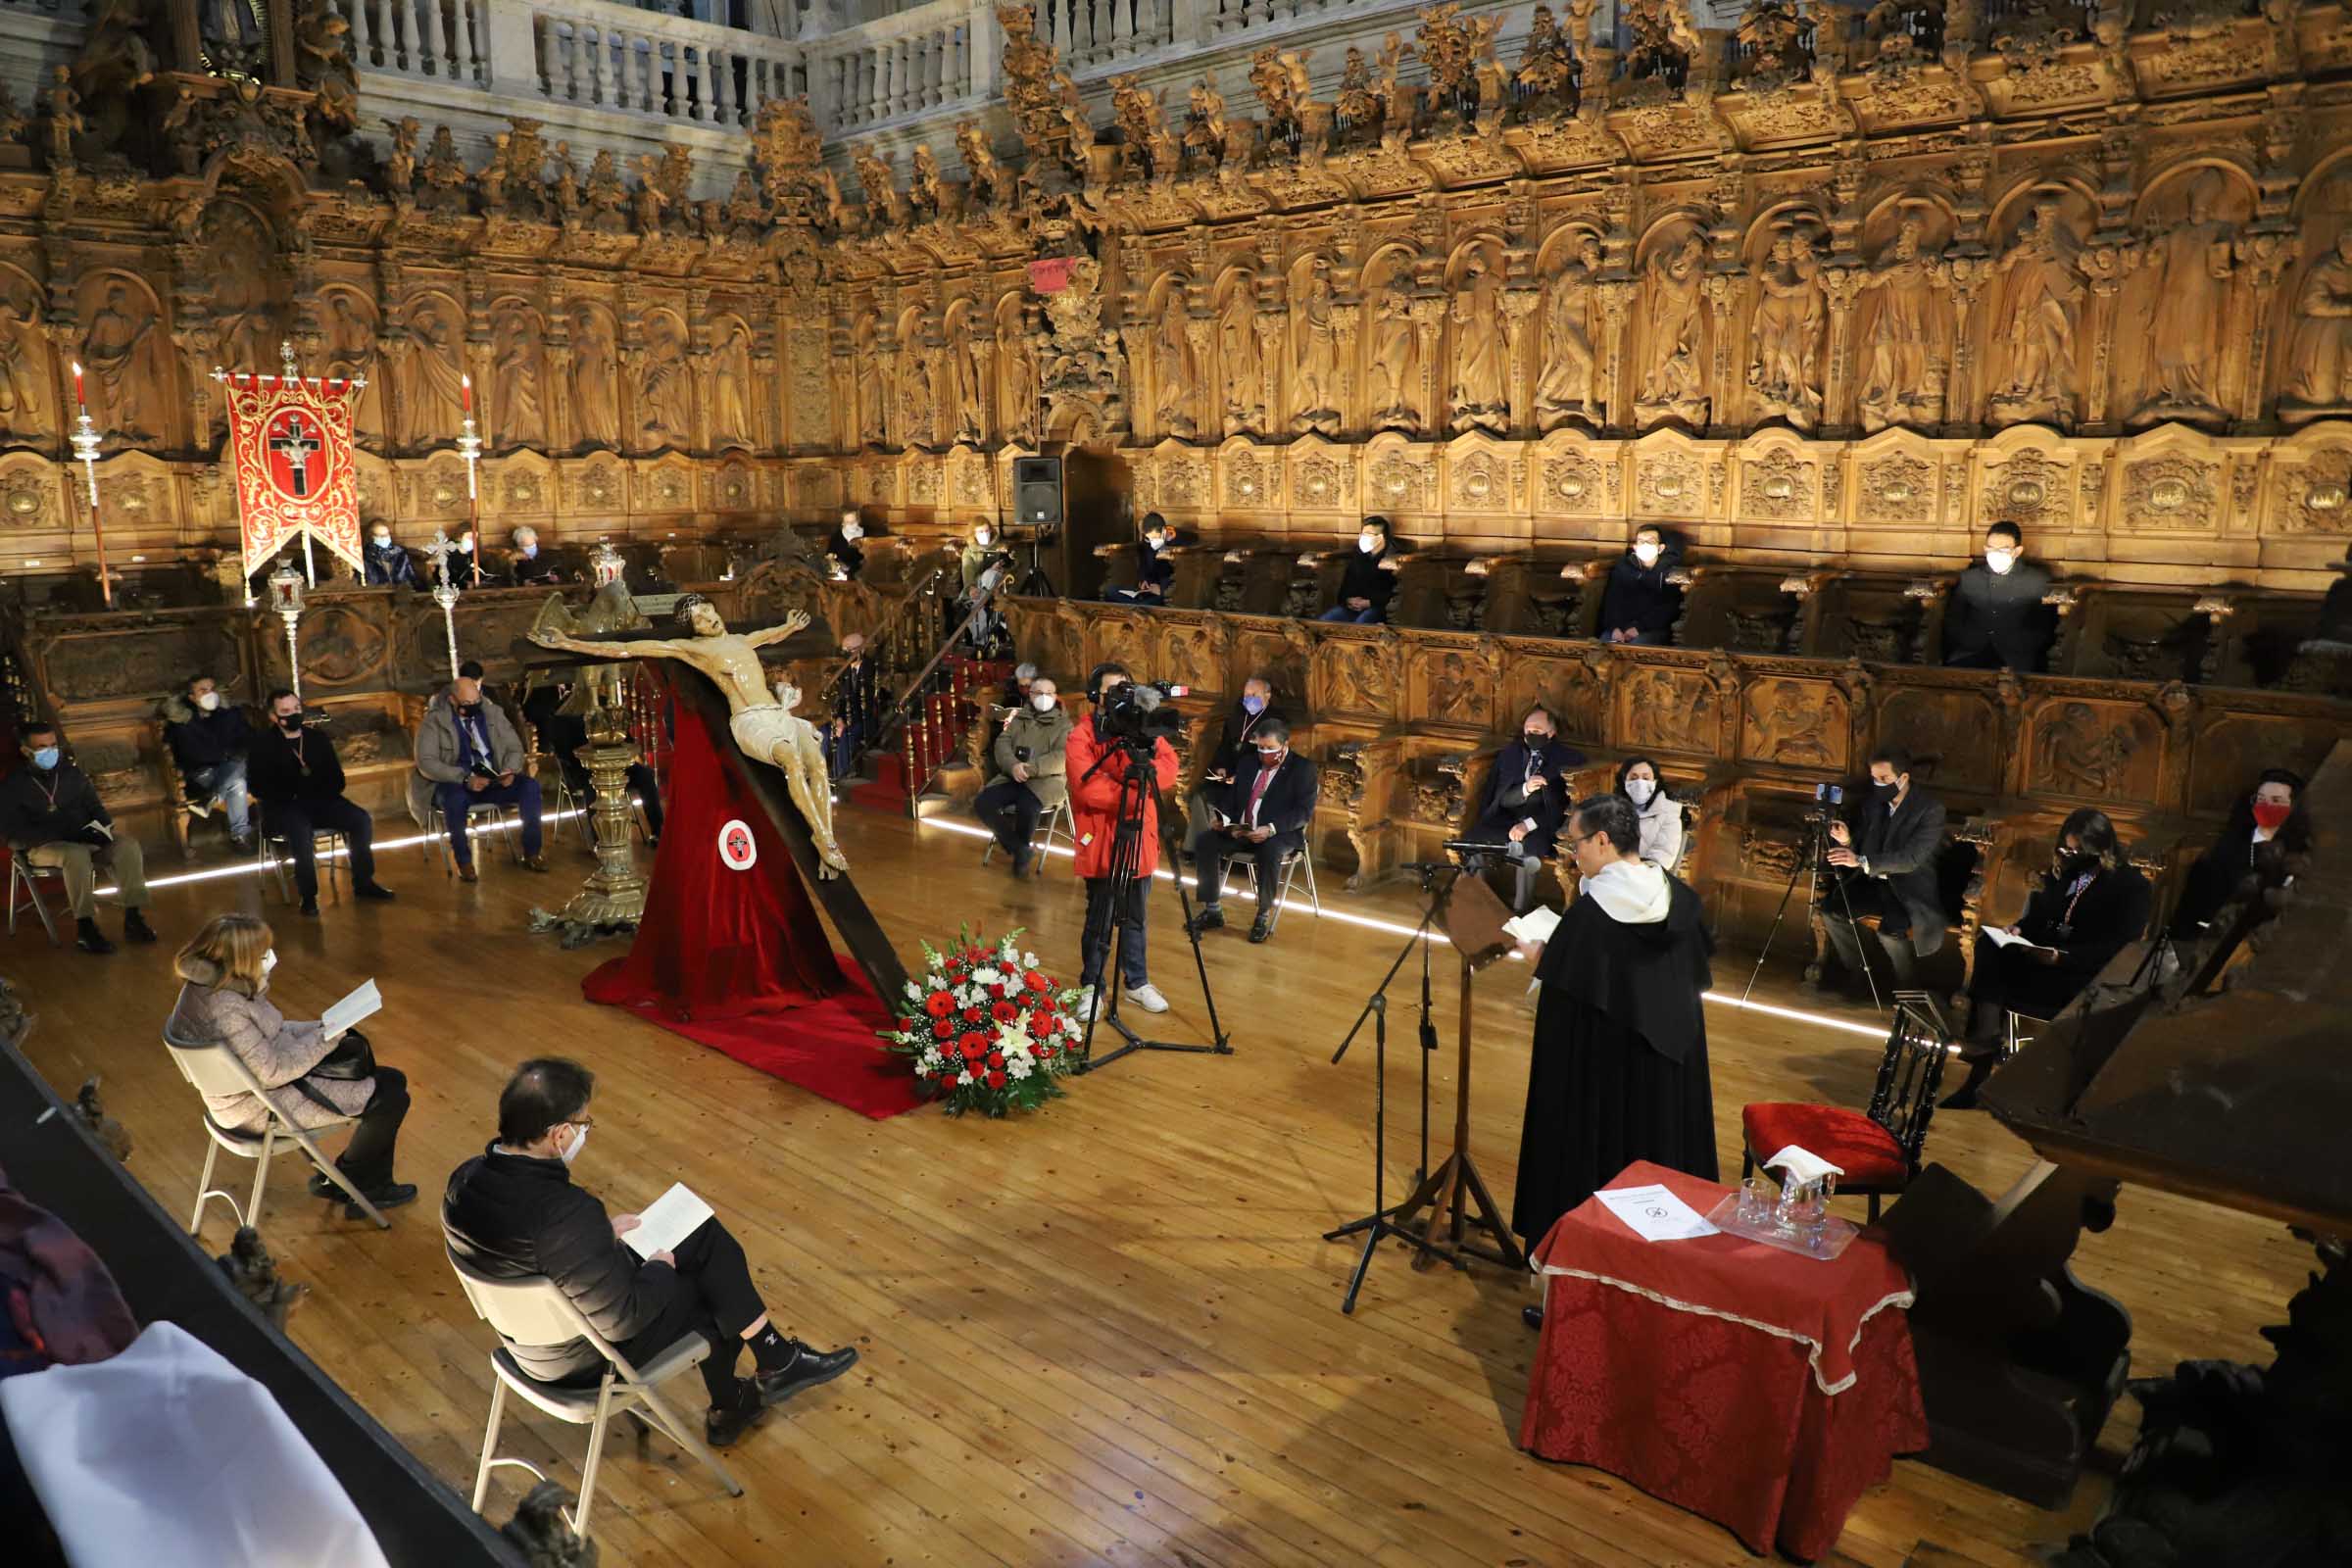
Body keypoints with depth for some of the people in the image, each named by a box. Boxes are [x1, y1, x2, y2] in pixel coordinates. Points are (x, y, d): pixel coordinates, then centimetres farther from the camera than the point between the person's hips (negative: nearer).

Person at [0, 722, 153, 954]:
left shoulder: (72, 774, 12)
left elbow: (95, 807, 16)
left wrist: (103, 828, -10)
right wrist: (65, 834, -24)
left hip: (84, 839, 4)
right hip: (42, 847, -4)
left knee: (128, 844, -24)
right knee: (76, 854, -38)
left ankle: (133, 917, -28)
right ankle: (84, 927, -36)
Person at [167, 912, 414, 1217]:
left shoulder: (207, 986, -2)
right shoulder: (225, 1009, -32)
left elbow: (268, 1032, 11)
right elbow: (272, 1072, -28)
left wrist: (319, 1029, -1)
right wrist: (324, 1038, -17)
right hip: (264, 1108, -10)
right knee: (390, 1092, -7)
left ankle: (376, 1184, 20)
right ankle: (350, 1186, 13)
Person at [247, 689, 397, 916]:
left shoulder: (318, 737, 14)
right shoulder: (263, 743, 5)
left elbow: (337, 779, 10)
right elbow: (260, 787, -4)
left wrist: (316, 787, -11)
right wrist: (294, 792, -18)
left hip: (321, 801, 4)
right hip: (284, 807, -4)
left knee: (362, 820, -21)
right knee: (301, 832, -36)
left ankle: (363, 881, -7)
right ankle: (308, 896, -24)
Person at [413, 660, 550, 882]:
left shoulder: (492, 712, 7)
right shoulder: (434, 720, -5)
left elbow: (515, 748, 10)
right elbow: (425, 763, -14)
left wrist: (510, 770, -13)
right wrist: (465, 778, -27)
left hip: (493, 781, 4)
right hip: (455, 785, -4)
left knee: (530, 785, -22)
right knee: (454, 797, -38)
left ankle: (531, 852, -13)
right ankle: (464, 861, -21)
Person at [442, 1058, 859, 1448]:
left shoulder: (466, 1179, -12)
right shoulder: (566, 1214, -39)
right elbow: (623, 1318, -28)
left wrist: (602, 1231, 7)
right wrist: (660, 1267, -10)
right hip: (589, 1354, -8)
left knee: (708, 1237, 15)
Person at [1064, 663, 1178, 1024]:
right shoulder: (1080, 736, -9)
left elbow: (1169, 764, -4)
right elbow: (1087, 788, -20)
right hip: (1101, 841, -5)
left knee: (1135, 917, 15)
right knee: (1099, 921, 3)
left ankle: (1137, 982, 27)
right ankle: (1091, 987, 17)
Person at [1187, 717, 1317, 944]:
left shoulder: (1302, 769, -2)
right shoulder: (1248, 763, 15)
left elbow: (1304, 811, -12)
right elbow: (1231, 796, 19)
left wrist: (1271, 829, -27)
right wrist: (1222, 818, -5)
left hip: (1280, 835, -5)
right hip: (1239, 830, 5)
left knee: (1269, 851, -38)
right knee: (1206, 840, -18)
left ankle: (1264, 916, -20)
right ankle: (1212, 910, -10)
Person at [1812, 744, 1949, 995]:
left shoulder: (1931, 809, -16)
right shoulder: (1872, 802, 2)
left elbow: (1911, 858, -26)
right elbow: (1861, 846, 8)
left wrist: (1862, 861, -35)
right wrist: (1847, 841, -17)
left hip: (1910, 888, -6)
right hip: (1873, 882, 6)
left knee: (1890, 932, -30)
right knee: (1830, 910, -15)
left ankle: (1906, 987, 0)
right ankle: (1858, 974, 6)